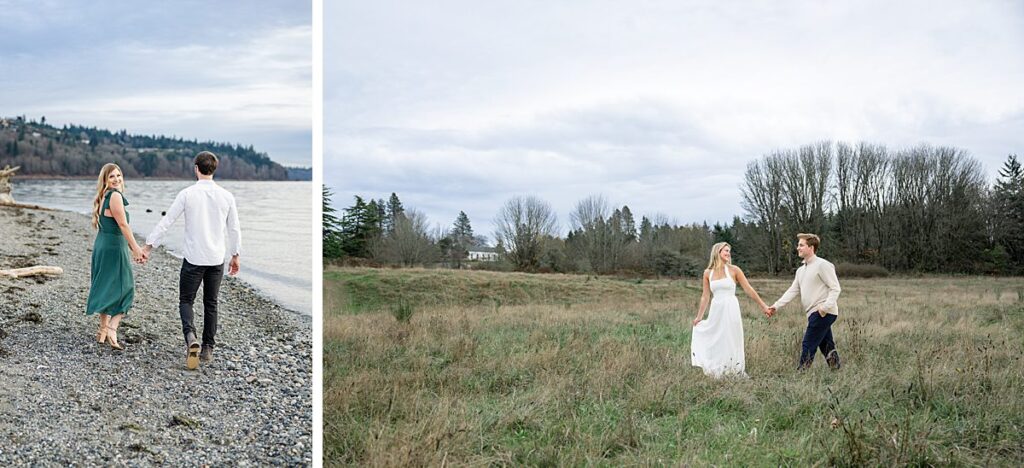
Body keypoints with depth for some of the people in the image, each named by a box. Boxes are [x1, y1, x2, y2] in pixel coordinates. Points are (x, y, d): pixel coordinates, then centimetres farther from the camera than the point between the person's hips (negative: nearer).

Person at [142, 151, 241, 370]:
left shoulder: (187, 194, -8)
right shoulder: (226, 196, 0)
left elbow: (166, 221, -6)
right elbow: (234, 229, 6)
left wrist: (149, 245, 3)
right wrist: (235, 255, 18)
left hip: (193, 259, -3)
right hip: (217, 259, 3)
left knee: (186, 301, 8)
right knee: (211, 304, 14)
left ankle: (191, 337, -18)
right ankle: (208, 349, 17)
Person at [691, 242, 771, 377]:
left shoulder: (734, 270, 0)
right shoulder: (708, 273, 7)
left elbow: (749, 290, 3)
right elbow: (705, 296, 11)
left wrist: (763, 306, 2)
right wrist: (699, 317, 12)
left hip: (731, 310, -3)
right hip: (715, 311, 3)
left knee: (731, 343, 1)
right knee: (715, 344, 5)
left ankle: (736, 372, 10)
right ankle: (718, 374, 15)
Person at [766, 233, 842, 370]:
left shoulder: (822, 265, -8)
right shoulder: (801, 270, 19)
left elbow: (835, 288, -12)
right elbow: (792, 291, 14)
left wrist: (826, 306, -24)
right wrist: (776, 306, 3)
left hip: (823, 313, -9)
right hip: (814, 313, 9)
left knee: (808, 346, -9)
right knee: (827, 346, 12)